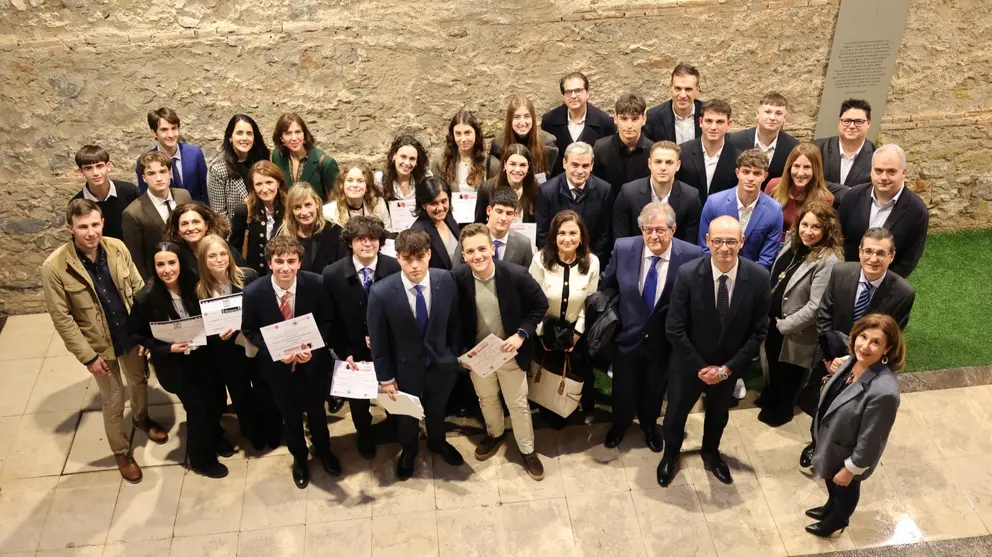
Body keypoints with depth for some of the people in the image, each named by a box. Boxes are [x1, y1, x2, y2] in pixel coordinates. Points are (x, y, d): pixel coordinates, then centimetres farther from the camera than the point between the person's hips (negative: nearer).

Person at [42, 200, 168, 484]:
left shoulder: (117, 248, -13)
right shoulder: (54, 267, -23)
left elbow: (138, 290, -2)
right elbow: (62, 318, -17)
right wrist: (88, 356, -16)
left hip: (132, 334, 4)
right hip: (100, 344, -3)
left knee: (139, 381, 26)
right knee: (113, 401, 12)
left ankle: (142, 419, 58)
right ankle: (122, 453, 36)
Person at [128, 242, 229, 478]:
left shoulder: (193, 287, -14)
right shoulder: (146, 298, -22)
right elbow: (135, 335, -12)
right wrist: (168, 348, -22)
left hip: (201, 356, 4)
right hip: (174, 363, -4)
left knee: (212, 399, 18)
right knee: (197, 408, 4)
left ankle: (215, 437, 49)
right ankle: (201, 458, 29)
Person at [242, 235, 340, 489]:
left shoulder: (315, 284, -21)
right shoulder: (253, 292, -22)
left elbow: (327, 321, -8)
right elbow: (250, 330, -8)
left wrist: (312, 348, -24)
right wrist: (276, 351, -23)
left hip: (313, 361, 0)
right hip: (278, 364, 0)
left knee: (316, 410, 23)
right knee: (290, 415, 22)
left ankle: (323, 450, 54)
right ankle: (299, 457, 51)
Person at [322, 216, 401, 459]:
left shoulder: (395, 268, -19)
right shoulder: (332, 274, -16)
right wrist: (344, 353, -12)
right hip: (354, 352, 1)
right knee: (358, 398, 24)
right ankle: (365, 437, 54)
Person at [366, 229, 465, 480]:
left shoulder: (446, 280, -20)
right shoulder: (381, 292, -27)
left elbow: (454, 321, -3)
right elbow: (378, 340, -15)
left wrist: (456, 354, 5)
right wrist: (385, 378, -8)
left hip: (441, 363, 2)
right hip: (405, 368, -2)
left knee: (437, 410, 30)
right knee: (407, 415, 26)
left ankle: (437, 442, 61)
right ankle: (408, 450, 57)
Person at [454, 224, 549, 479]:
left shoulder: (516, 275, -25)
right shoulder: (458, 279, -20)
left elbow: (540, 305, -10)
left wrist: (522, 334, -20)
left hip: (510, 352, -2)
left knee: (518, 404, 14)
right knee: (486, 399, 25)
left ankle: (527, 450, 37)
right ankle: (495, 435, 53)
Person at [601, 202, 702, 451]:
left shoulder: (691, 255, -22)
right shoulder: (623, 248, -16)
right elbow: (607, 286, 0)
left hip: (665, 339, -1)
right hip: (628, 335, 1)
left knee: (655, 389, 25)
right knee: (623, 389, 22)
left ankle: (649, 425, 55)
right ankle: (620, 424, 53)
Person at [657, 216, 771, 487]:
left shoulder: (758, 277, -21)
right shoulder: (688, 274, -26)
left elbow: (759, 331, -12)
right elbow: (674, 329, -19)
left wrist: (728, 367, -14)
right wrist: (700, 366, -17)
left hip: (729, 366, 2)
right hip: (689, 364, -2)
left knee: (718, 414, 28)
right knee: (676, 413, 22)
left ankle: (711, 453, 59)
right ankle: (670, 456, 53)